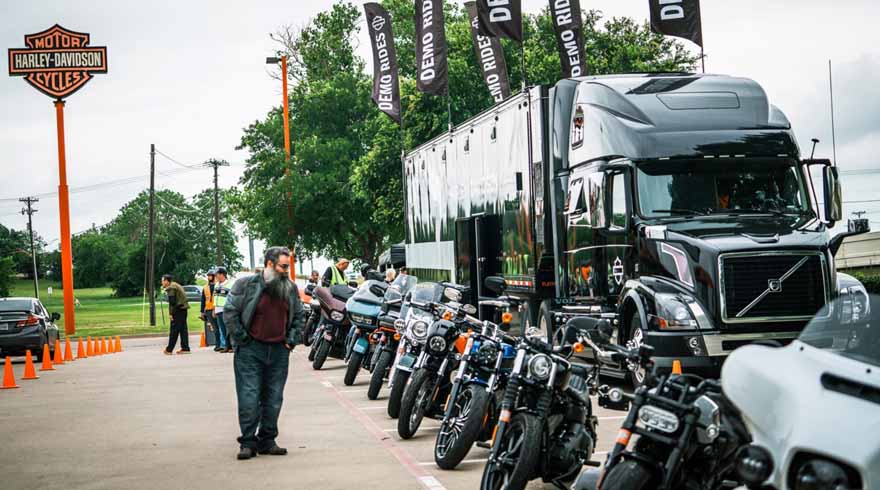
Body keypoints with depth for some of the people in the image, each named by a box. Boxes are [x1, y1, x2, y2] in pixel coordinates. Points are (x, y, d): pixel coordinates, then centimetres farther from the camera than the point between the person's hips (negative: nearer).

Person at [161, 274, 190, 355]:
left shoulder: (171, 288, -10)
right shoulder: (176, 285, 21)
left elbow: (172, 302, -17)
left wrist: (170, 313, -15)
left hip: (178, 309, -10)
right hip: (183, 309, 10)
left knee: (174, 330, -6)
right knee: (183, 329, 10)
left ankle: (169, 349, -4)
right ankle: (185, 348, 9)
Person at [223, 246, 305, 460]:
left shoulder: (291, 288, 10)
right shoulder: (246, 285, -7)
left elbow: (299, 316, 21)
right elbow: (229, 311, -5)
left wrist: (292, 340, 10)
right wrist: (241, 338, -7)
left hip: (279, 351, 5)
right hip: (251, 350, -5)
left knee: (273, 400, 7)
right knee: (249, 398, -6)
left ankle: (267, 441, 17)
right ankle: (248, 442, 2)